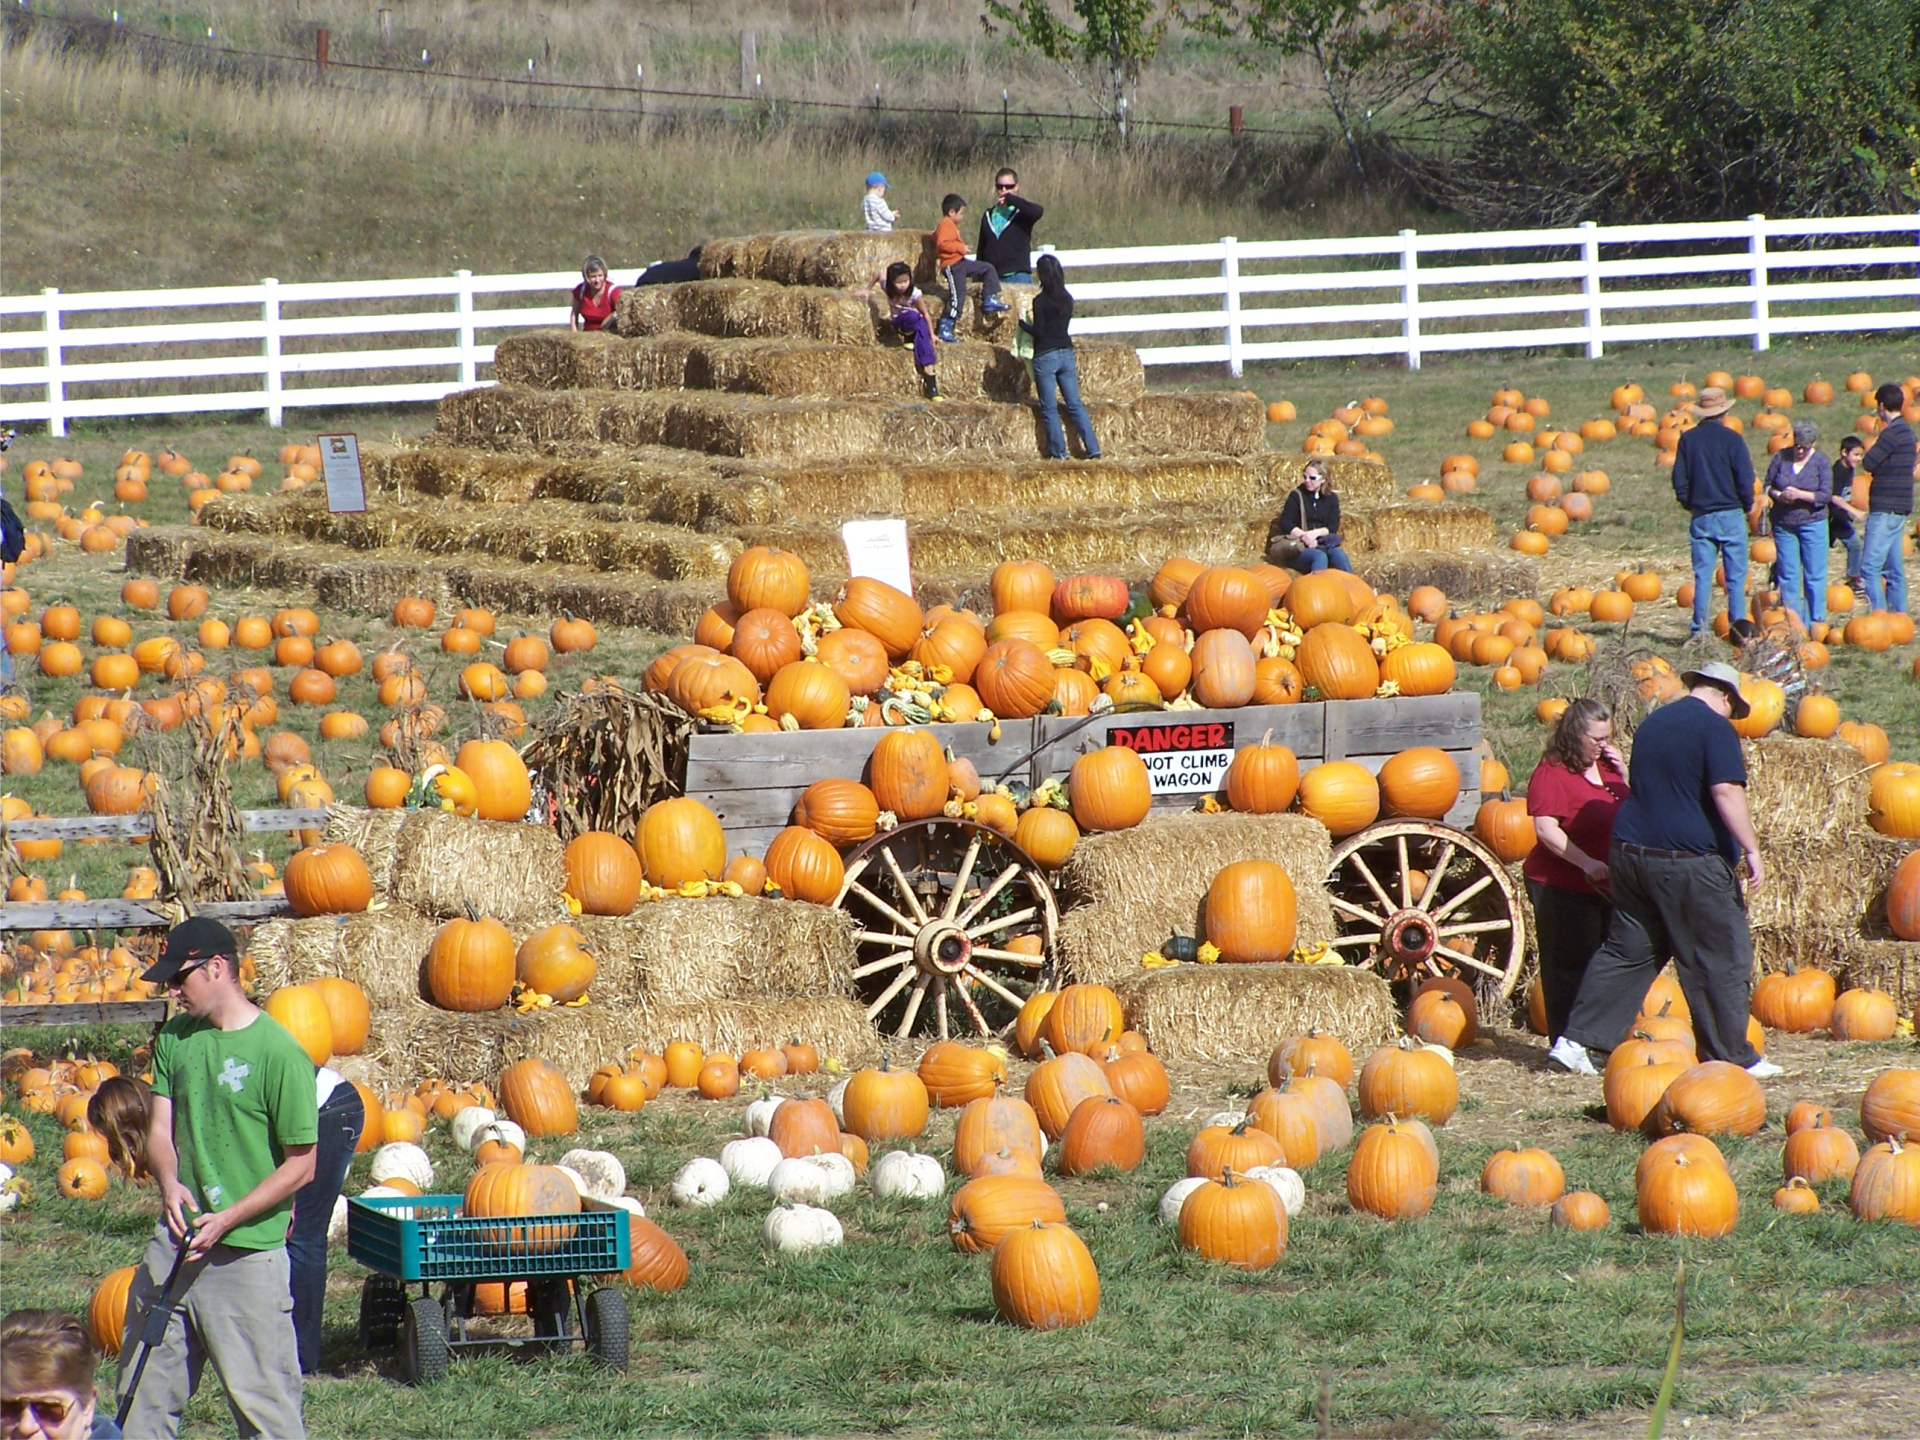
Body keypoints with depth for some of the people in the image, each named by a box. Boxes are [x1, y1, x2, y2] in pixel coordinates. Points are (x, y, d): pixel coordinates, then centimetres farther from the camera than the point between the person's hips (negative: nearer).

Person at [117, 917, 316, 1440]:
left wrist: (226, 1220, -16)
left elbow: (300, 1165, -10)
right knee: (143, 1393, 13)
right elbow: (160, 1129, 9)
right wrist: (170, 1184, -13)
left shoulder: (278, 1053, -13)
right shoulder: (175, 1038, 7)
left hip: (248, 1254, -7)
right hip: (176, 1241, 7)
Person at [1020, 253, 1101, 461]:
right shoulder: (1067, 300, 5)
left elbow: (1038, 332, -14)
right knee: (1075, 405, 9)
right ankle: (1093, 448, 3)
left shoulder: (1040, 301, -12)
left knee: (1049, 408, 3)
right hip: (1067, 354, 6)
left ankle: (1058, 451, 2)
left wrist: (1022, 323, 3)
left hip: (1045, 356, -6)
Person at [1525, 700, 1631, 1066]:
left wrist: (1623, 774, 4)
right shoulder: (1552, 773, -11)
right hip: (1564, 888, -8)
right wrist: (1587, 863, -27)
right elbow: (1546, 830, -20)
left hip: (1607, 885, 8)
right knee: (1570, 968, -5)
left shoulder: (1606, 766, 13)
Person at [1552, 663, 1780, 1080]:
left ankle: (1577, 1041, 7)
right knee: (1719, 960, 1)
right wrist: (1751, 849, -20)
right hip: (1689, 863, -7)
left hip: (1630, 855, 7)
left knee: (1626, 951, 13)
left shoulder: (1653, 722, 16)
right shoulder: (1714, 727, -9)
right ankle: (1732, 1058, 4)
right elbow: (1726, 791, -20)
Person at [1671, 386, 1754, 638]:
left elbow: (1679, 480, 4)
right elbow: (1745, 479, -8)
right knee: (1735, 577, 1)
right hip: (1730, 516, -3)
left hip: (1701, 516, 3)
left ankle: (1699, 631, 2)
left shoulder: (1688, 439, 2)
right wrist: (1747, 505, 10)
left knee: (1702, 577, 6)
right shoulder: (1731, 439, -8)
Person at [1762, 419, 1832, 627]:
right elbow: (1767, 485, 6)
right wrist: (1779, 495, -15)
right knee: (1787, 576, 4)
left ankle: (1814, 623, 5)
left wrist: (1800, 495, -21)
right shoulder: (1781, 457, 2)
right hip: (1784, 524, 2)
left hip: (1812, 524, -2)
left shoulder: (1821, 462, -3)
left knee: (1814, 576, -1)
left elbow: (1826, 495, -8)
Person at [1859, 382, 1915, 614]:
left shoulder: (1893, 433, -16)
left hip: (1886, 510, -10)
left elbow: (1868, 463, -15)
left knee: (1870, 566, -11)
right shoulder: (1905, 431, 15)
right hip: (1898, 508, 10)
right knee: (1894, 569, 12)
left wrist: (1870, 453, 2)